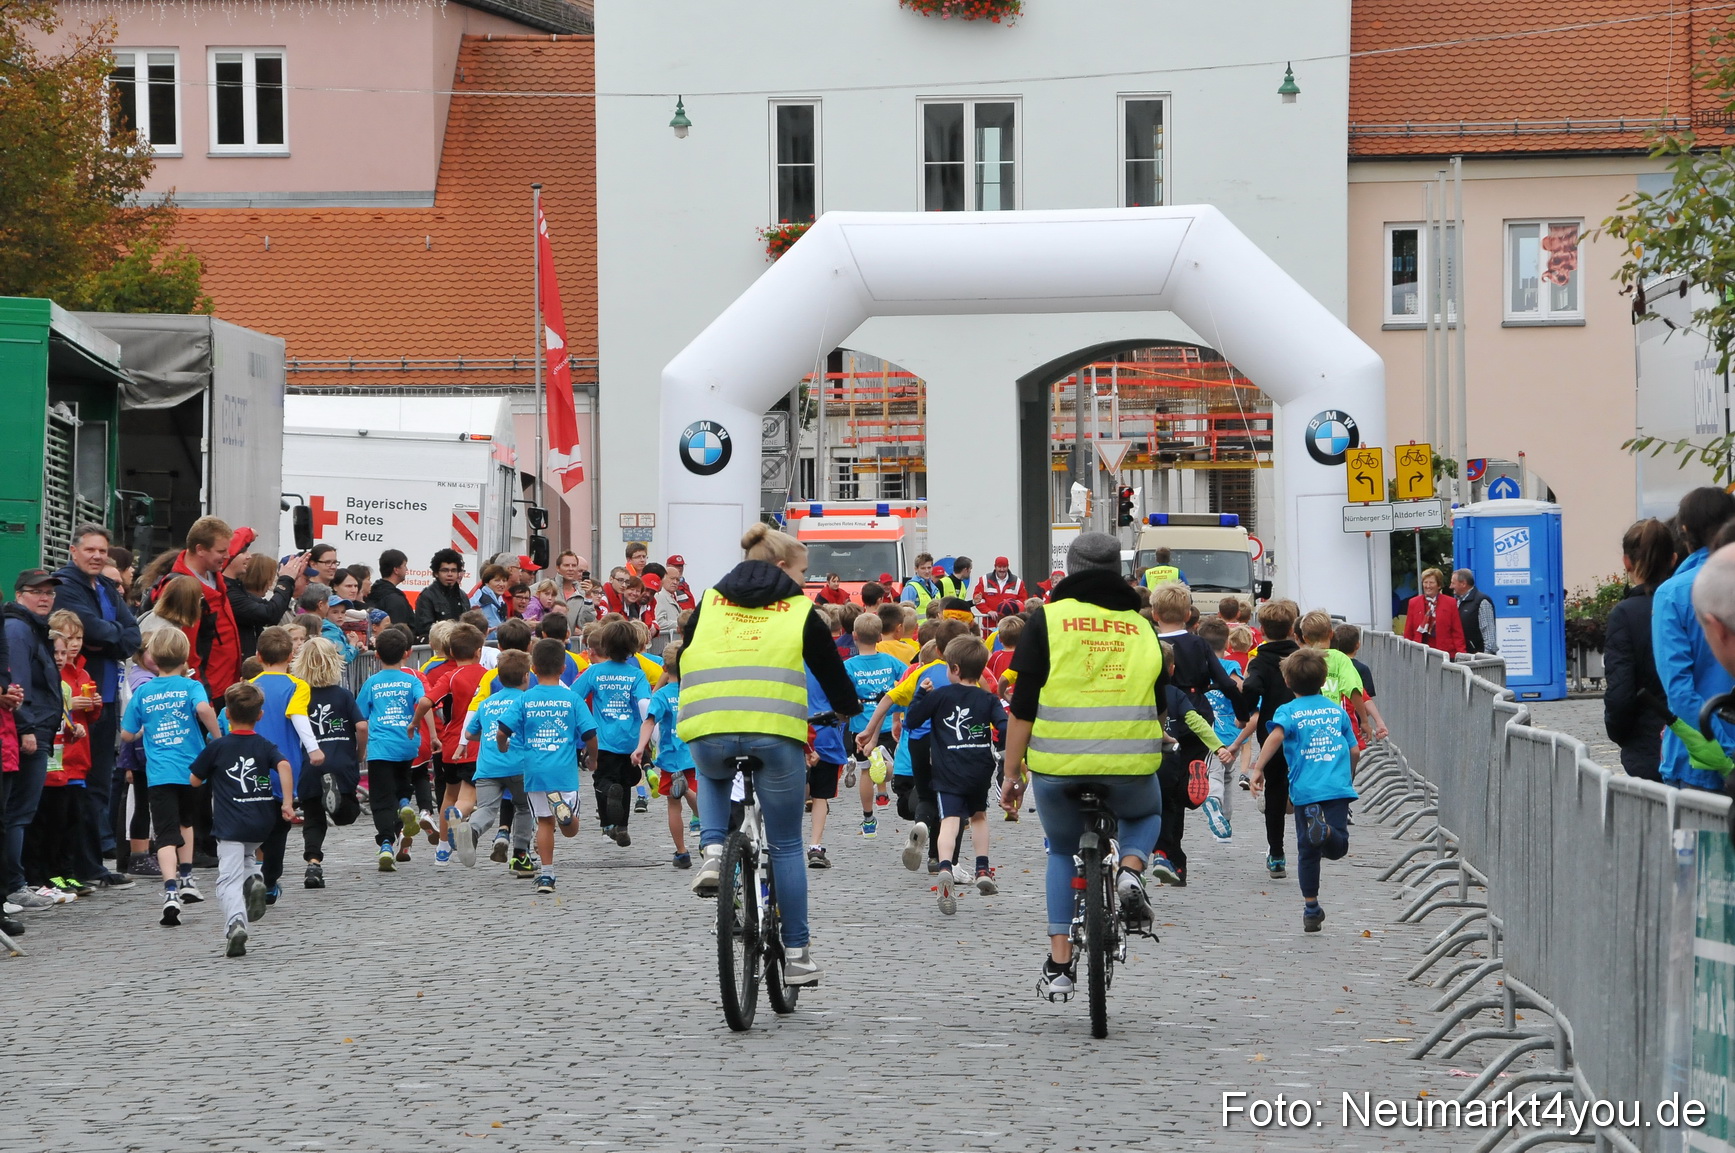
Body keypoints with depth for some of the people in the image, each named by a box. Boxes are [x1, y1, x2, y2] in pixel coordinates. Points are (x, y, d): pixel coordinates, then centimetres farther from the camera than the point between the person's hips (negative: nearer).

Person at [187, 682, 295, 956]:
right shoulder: (265, 747, 5)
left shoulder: (217, 747, -1)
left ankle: (236, 921, -32)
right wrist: (287, 803, -17)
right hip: (263, 824, 3)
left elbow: (194, 780, 7)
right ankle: (254, 878, 0)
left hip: (231, 825, -3)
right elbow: (284, 766, -14)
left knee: (229, 878, -7)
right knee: (247, 853, 32)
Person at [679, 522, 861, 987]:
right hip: (776, 735, -2)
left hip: (709, 733, 2)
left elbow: (683, 664, 27)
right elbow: (833, 674, 17)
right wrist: (849, 709, 39)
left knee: (713, 778, 39)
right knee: (786, 846, 13)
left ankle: (712, 851, 11)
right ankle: (796, 953, 15)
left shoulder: (708, 604, 19)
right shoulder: (801, 612, 11)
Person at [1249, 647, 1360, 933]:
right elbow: (1354, 751, 18)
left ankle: (1311, 909, 11)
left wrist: (1258, 768, -20)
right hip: (1338, 787, 1)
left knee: (1307, 852, 12)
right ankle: (1327, 830, -40)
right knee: (1337, 848, -7)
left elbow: (1276, 736, -17)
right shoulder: (1337, 710, 15)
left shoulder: (1288, 711, 5)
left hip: (1305, 790, -1)